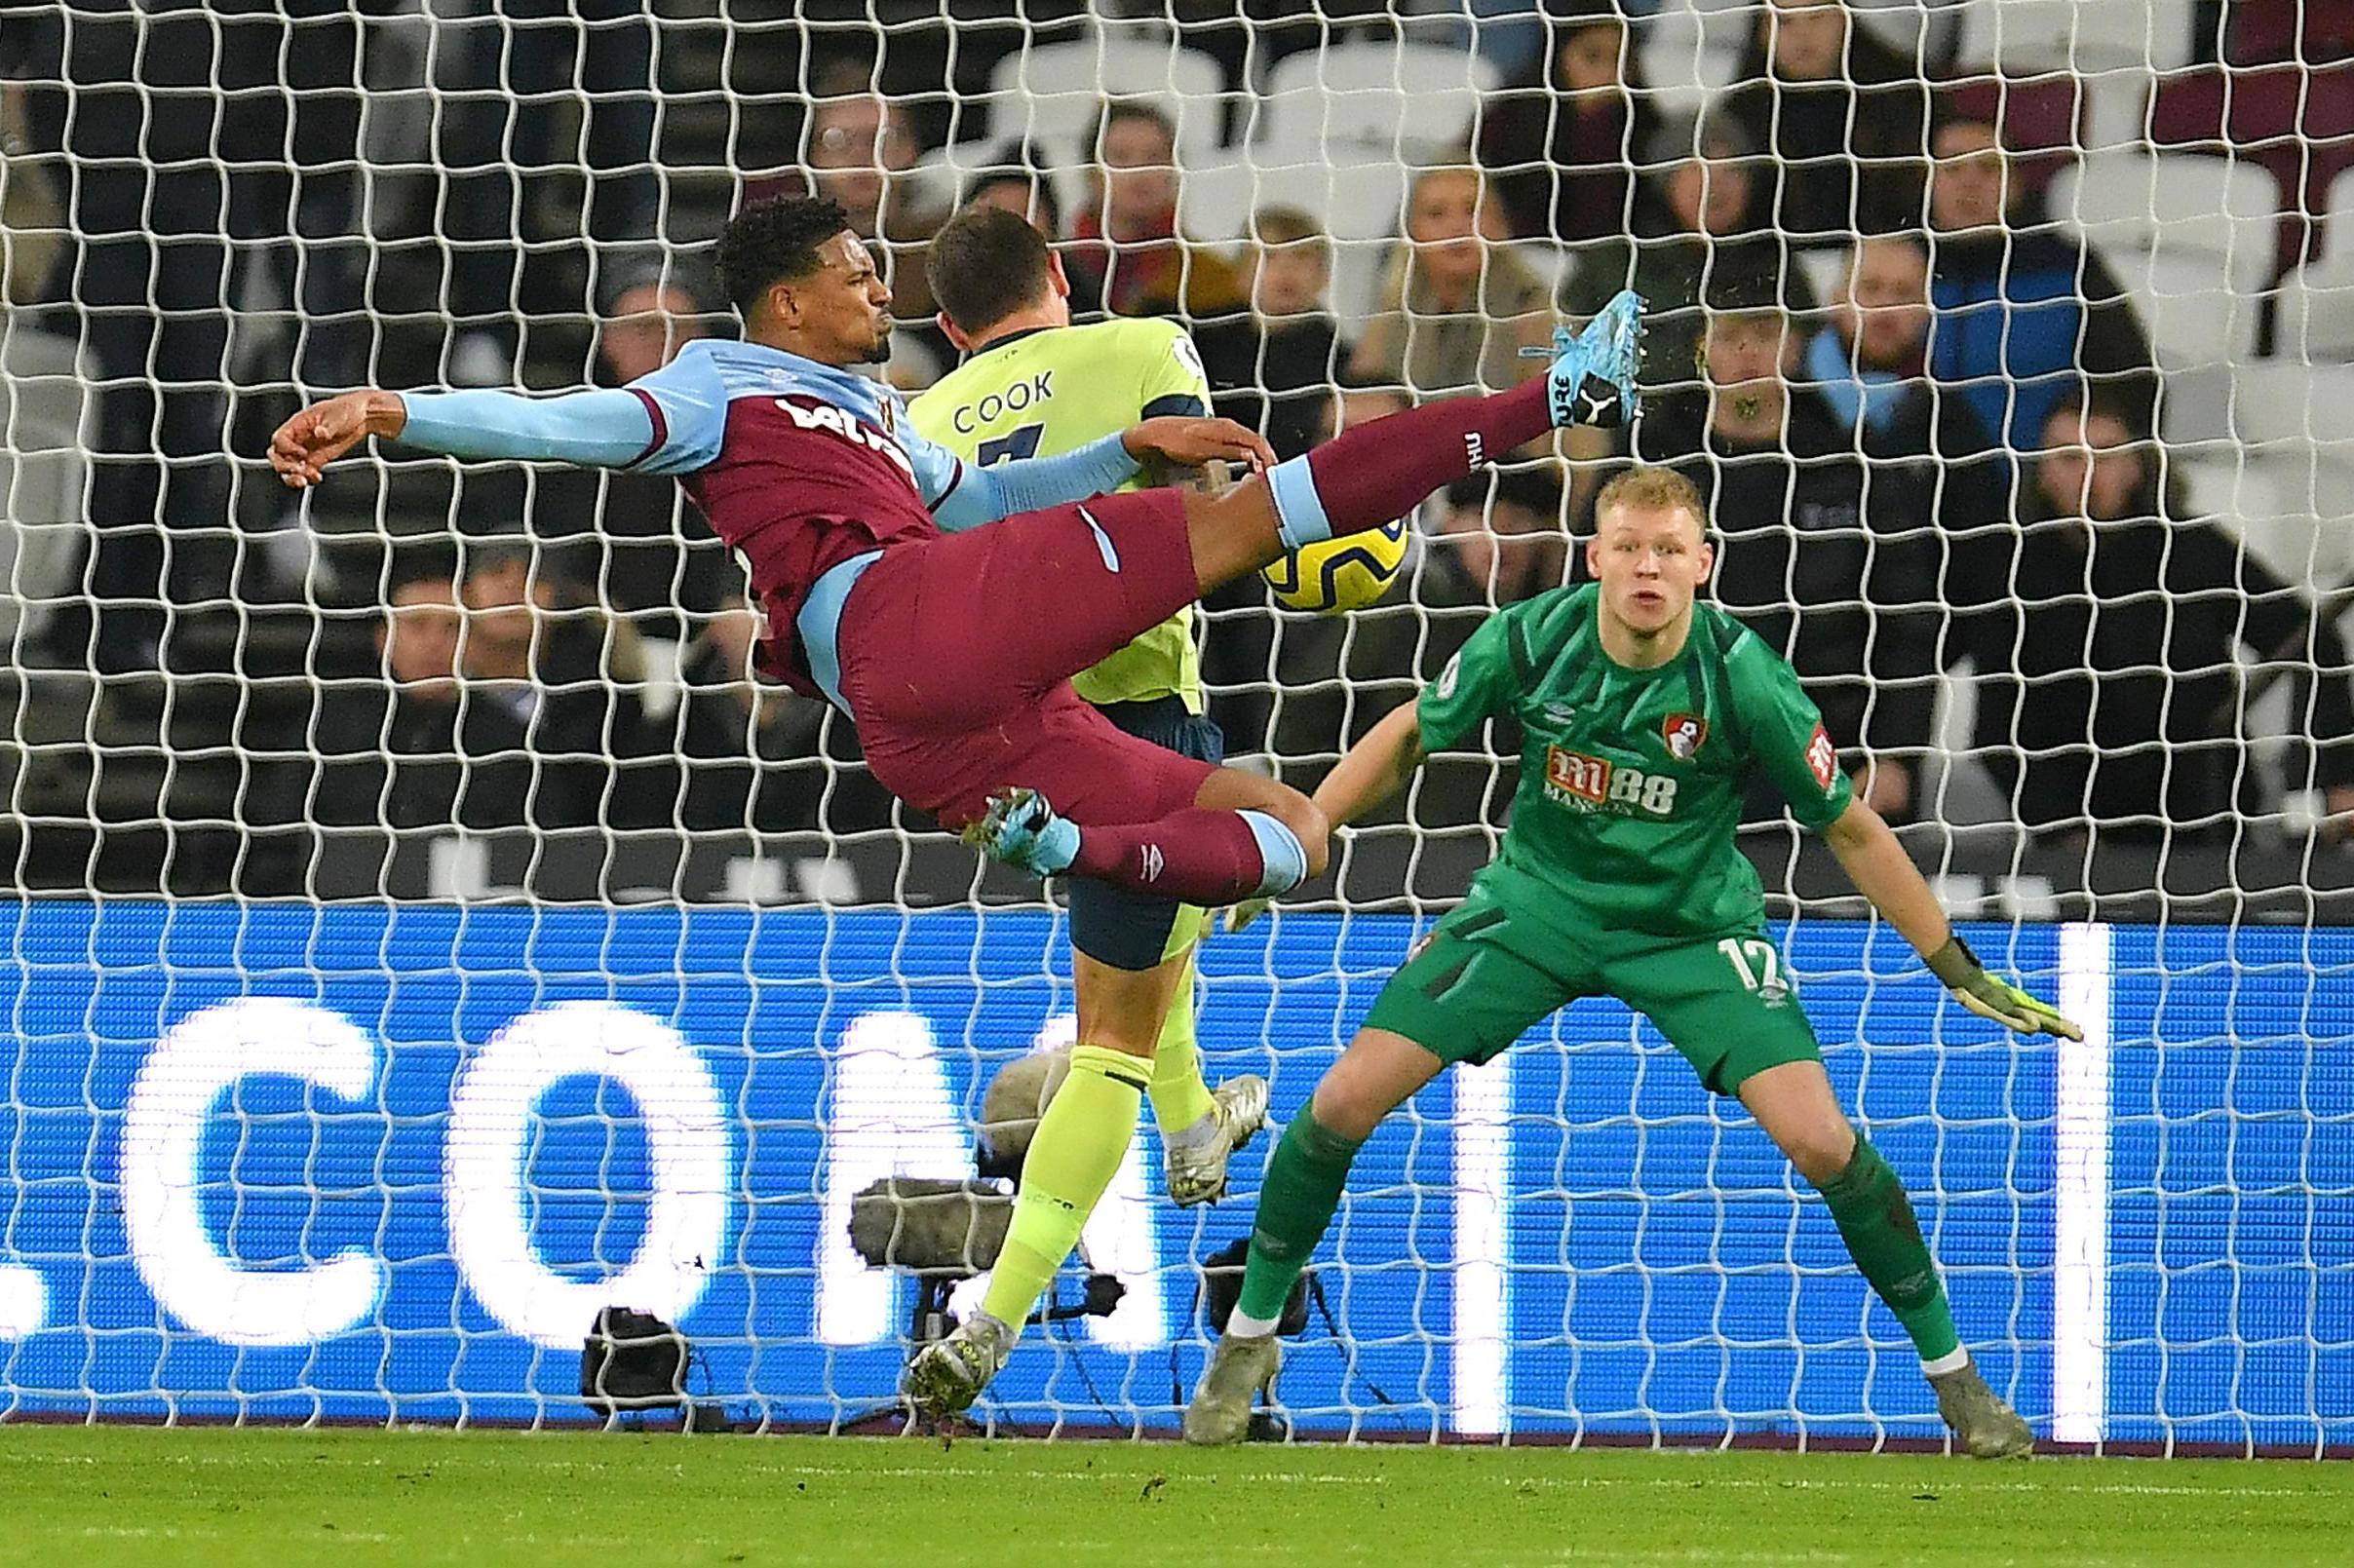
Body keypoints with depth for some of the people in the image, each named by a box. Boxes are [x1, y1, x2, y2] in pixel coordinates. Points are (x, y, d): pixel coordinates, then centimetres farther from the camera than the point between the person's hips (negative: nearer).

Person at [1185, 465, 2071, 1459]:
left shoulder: (1743, 677, -23)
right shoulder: (1530, 640, -19)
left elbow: (1847, 827, -10)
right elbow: (1410, 739, 1)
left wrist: (1958, 969, -8)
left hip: (1694, 924, -2)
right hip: (1539, 900, 2)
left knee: (1819, 1140, -19)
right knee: (1346, 1099, -10)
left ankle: (1952, 1374, 2)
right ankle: (1248, 1341, 12)